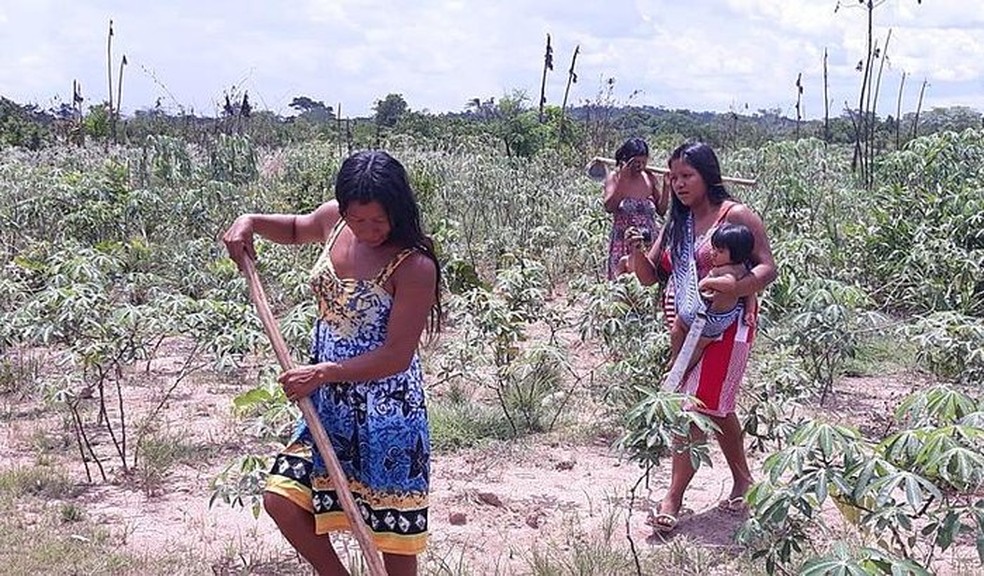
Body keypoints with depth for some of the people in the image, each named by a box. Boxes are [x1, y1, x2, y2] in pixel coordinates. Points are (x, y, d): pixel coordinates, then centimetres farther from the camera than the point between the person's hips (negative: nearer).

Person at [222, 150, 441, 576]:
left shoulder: (414, 266, -23)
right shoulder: (333, 219, -3)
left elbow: (396, 357, -23)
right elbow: (296, 229, 22)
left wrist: (322, 373, -24)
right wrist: (250, 222, 4)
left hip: (386, 413, -7)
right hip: (329, 404, 7)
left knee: (391, 533, 6)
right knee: (282, 499, 8)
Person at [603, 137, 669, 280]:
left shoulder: (650, 178, 5)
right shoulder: (614, 178, -2)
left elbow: (661, 210, 7)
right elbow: (609, 207, -17)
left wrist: (666, 186, -4)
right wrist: (623, 179, -18)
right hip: (623, 242, -2)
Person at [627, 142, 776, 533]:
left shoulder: (737, 216, -7)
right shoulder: (675, 223, 12)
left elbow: (767, 268, -10)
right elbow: (650, 276, 9)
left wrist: (736, 287, -29)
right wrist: (637, 252, -12)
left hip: (726, 326, -7)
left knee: (696, 407, -13)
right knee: (717, 409, 16)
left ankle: (674, 497, -12)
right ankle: (743, 480, 33)